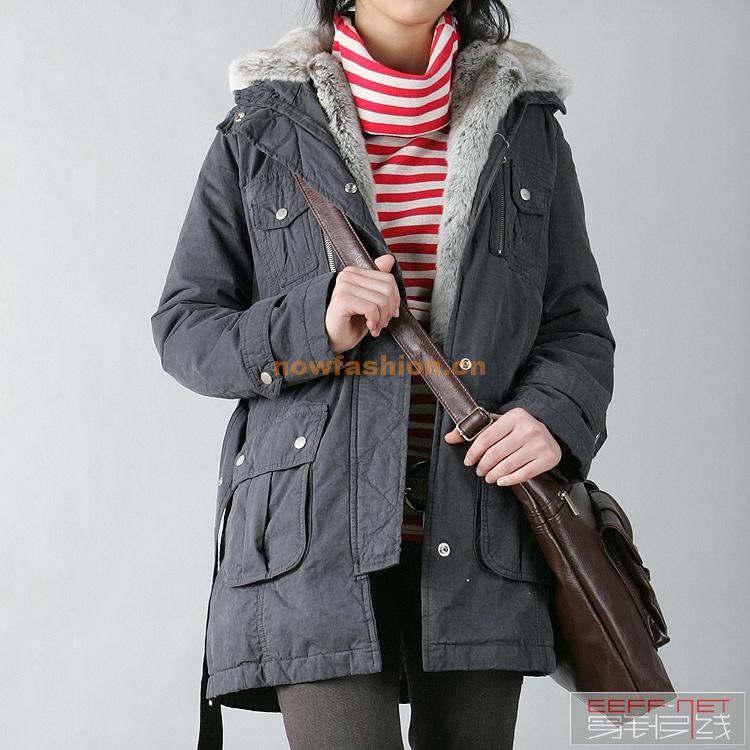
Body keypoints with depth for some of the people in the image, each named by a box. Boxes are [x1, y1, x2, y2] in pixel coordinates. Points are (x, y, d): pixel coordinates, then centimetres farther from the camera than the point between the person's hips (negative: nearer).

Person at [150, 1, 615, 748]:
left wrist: (555, 414, -10)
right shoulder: (261, 130, 6)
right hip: (318, 538, -2)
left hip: (480, 540, 3)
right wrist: (311, 326, -12)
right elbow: (182, 326, 7)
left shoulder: (526, 125, 11)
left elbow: (577, 321, 12)